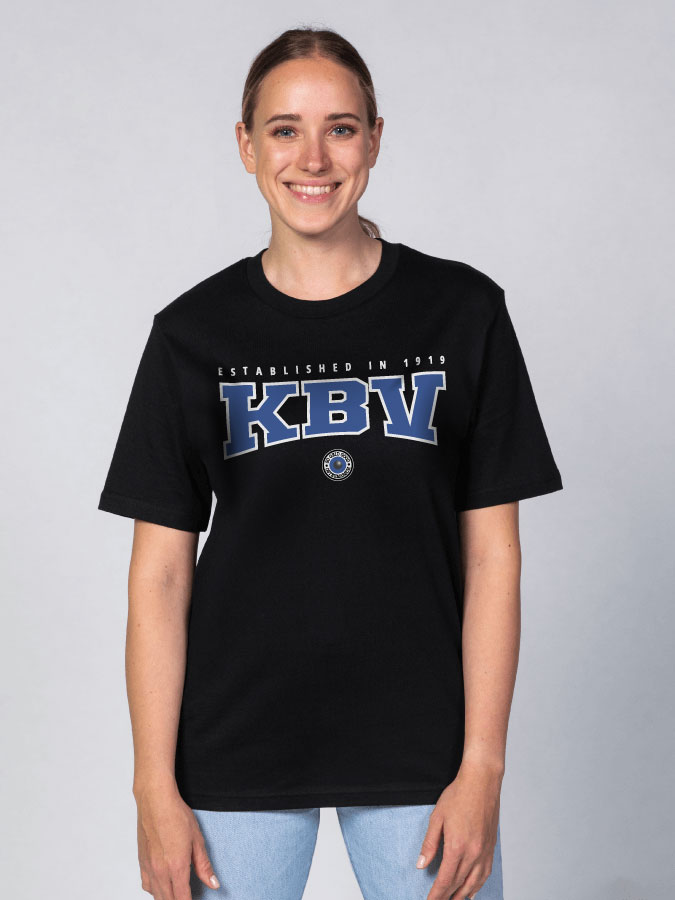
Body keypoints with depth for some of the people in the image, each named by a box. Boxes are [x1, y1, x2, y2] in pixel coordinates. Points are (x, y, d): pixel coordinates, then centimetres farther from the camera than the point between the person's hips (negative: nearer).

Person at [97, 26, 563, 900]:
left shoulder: (463, 312, -1)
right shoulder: (194, 334, 0)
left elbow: (491, 554, -1)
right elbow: (160, 574, -1)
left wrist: (482, 765, -6)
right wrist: (156, 787, -4)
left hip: (420, 748, 0)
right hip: (237, 754, 0)